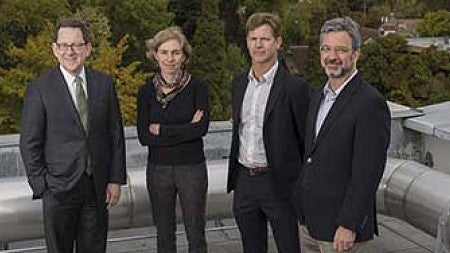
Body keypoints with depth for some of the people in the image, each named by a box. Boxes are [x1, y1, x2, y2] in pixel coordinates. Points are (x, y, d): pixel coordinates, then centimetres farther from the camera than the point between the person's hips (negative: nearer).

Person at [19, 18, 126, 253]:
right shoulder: (39, 89, -5)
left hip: (97, 187, 3)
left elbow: (116, 134, 7)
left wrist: (116, 179, 2)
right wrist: (41, 186, -9)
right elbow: (29, 143, -3)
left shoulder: (104, 83, 5)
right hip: (59, 188, -3)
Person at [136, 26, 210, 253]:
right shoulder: (146, 91, 1)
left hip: (192, 168, -2)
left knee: (196, 233, 5)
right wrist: (186, 131, -14)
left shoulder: (197, 87, -4)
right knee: (164, 234, 13)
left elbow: (202, 127, -16)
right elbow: (144, 137, -7)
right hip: (158, 169, 2)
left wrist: (160, 129, -12)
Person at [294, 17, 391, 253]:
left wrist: (349, 225, -20)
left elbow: (367, 172, -19)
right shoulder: (317, 95, 10)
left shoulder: (370, 103, -16)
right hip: (308, 222, 8)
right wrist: (303, 211, 13)